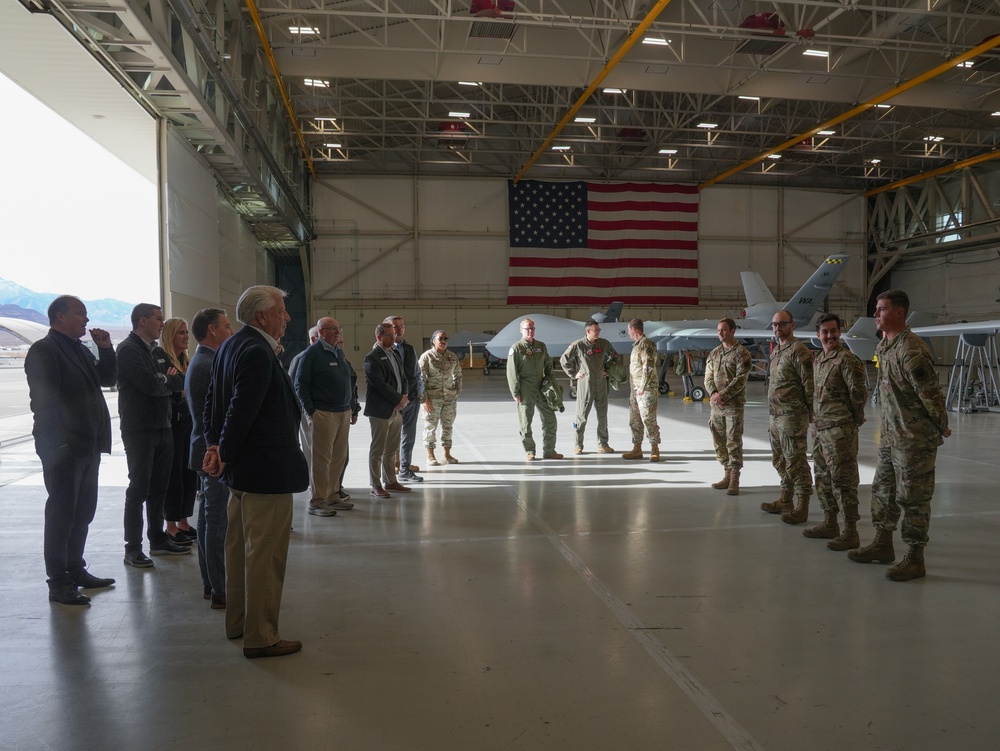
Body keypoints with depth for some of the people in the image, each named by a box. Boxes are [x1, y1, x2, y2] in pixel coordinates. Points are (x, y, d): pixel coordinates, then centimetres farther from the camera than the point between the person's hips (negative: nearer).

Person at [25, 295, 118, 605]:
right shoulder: (43, 351, -11)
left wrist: (105, 349, 6)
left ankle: (76, 570, 29)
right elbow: (44, 401, -16)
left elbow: (106, 379, 20)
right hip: (63, 448, -9)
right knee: (62, 514, -1)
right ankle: (58, 583, 8)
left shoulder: (80, 349, 16)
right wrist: (58, 445, -19)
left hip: (88, 446, 9)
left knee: (83, 512, 16)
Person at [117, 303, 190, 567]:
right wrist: (168, 381, -1)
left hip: (162, 427, 7)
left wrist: (164, 379, -12)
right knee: (139, 489, -3)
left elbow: (180, 383, 9)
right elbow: (150, 385, -21)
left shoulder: (157, 352, 15)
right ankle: (133, 548, 5)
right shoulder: (128, 349, -10)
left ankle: (158, 540, 23)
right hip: (139, 429, -7)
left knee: (159, 487, 13)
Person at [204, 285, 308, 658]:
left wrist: (214, 445, 6)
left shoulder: (231, 346, 10)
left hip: (241, 469, 11)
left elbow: (212, 399, 11)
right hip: (267, 469, -10)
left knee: (239, 547, 19)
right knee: (265, 555, 0)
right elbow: (243, 409, -25)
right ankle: (260, 637, 11)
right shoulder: (258, 353, -21)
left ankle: (238, 621, 34)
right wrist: (225, 453, -15)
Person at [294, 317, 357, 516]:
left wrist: (351, 407, 16)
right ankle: (317, 502, 4)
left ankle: (333, 496, 22)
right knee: (321, 459, -3)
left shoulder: (339, 352, 14)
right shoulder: (312, 353, -8)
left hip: (343, 413, 7)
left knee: (339, 457, 11)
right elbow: (300, 384, -9)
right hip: (323, 413, -7)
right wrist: (310, 411, -13)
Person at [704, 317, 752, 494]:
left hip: (734, 405, -6)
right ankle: (727, 475, 22)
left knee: (734, 442, -5)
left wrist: (722, 395, -17)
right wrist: (713, 393, -9)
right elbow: (708, 377, 10)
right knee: (719, 442, 11)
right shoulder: (714, 353, 13)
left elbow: (741, 379, -13)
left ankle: (734, 480, 0)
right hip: (716, 405, 6)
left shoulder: (741, 353, -6)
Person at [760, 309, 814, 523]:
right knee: (780, 460, 17)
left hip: (792, 417, -10)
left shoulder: (799, 351, -12)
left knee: (795, 461, -5)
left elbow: (810, 385, -15)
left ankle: (802, 507, 2)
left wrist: (811, 414, -15)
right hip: (776, 416, 10)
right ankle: (785, 500, 29)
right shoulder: (776, 351, 16)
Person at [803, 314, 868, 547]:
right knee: (823, 477, 16)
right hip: (819, 427, 9)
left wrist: (855, 418, -2)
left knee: (843, 480, -5)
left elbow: (858, 394, -13)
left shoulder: (846, 360, -13)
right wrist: (816, 418, 13)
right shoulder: (818, 360, 13)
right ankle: (830, 523, 29)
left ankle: (850, 533, 2)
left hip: (839, 429, -9)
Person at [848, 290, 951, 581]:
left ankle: (915, 559, 11)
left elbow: (930, 394, -18)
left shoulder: (911, 350, -22)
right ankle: (882, 545, 31)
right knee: (883, 491, 17)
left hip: (915, 439, -9)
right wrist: (886, 428, 17)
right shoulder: (884, 346, 9)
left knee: (913, 498, 0)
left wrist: (942, 427, -7)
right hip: (890, 435, 10)